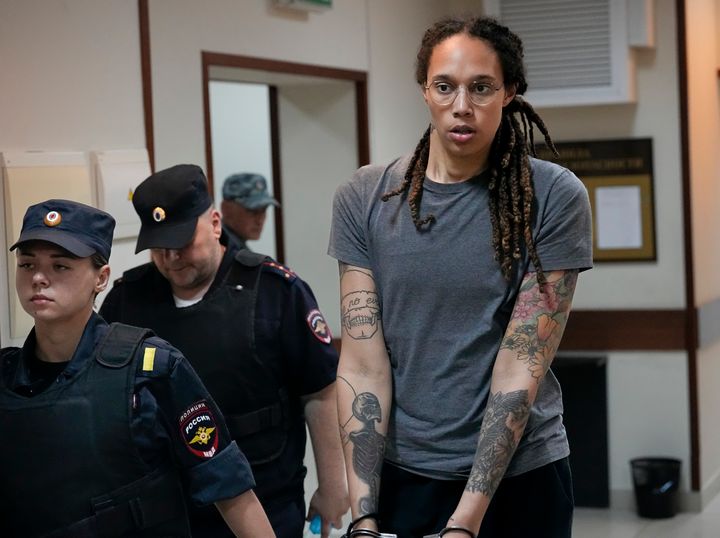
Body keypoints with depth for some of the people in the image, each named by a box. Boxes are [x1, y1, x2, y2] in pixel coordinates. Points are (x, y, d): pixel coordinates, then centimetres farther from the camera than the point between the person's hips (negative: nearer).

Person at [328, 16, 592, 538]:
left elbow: (520, 367, -14)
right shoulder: (365, 199, -4)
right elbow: (363, 364, -8)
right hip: (400, 473, 2)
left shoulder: (553, 198, -10)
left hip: (518, 475, -1)